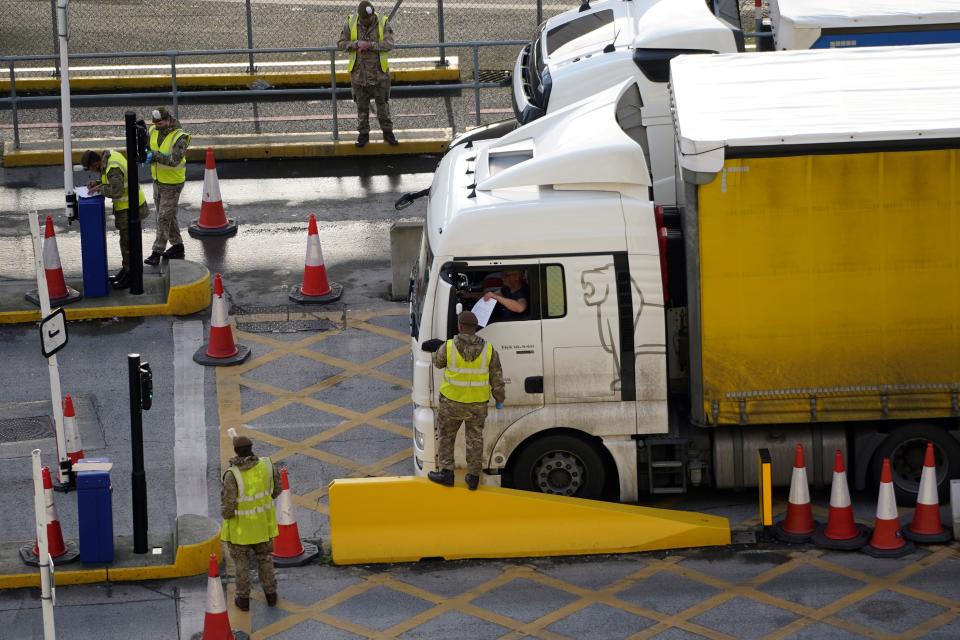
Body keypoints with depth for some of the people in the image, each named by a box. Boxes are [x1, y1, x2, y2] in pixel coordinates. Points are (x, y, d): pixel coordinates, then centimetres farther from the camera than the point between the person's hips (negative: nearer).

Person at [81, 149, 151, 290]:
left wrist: (100, 188, -23)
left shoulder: (113, 168, -28)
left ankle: (130, 277, 10)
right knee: (126, 240, 20)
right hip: (127, 203, 10)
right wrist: (98, 183, 1)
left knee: (127, 242, 1)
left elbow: (117, 191, -36)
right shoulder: (110, 156, 2)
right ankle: (126, 269, 33)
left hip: (129, 209, -10)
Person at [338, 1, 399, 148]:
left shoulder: (383, 24, -11)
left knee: (383, 103, 10)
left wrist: (369, 45, -30)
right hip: (359, 73, 1)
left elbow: (389, 44, -20)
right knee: (362, 105, 10)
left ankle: (387, 132, 23)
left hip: (379, 73, -1)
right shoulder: (351, 24, -8)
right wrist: (356, 44, -24)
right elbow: (341, 44, -6)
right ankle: (363, 134, 21)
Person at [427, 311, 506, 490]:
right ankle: (473, 477, 19)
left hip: (452, 401, -2)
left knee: (446, 436, 16)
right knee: (475, 439, 15)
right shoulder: (488, 349, -9)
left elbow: (438, 362, 6)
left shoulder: (449, 347, -15)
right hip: (478, 402, 2)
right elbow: (497, 378, -1)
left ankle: (446, 472, 15)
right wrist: (499, 400, 13)